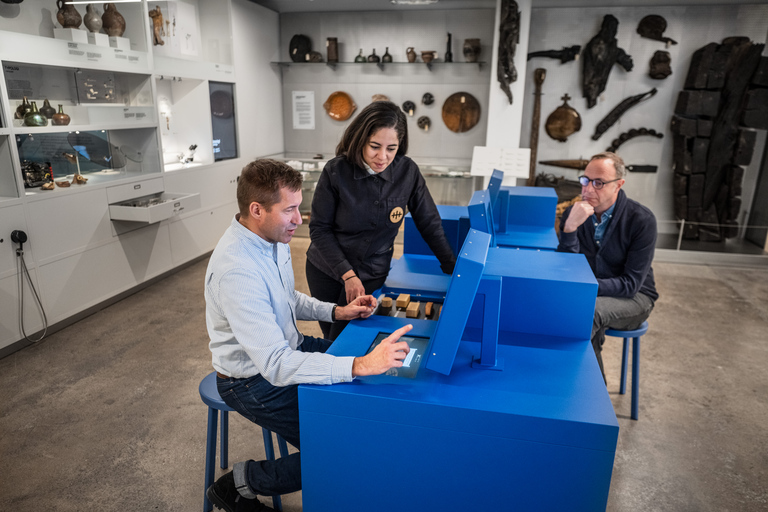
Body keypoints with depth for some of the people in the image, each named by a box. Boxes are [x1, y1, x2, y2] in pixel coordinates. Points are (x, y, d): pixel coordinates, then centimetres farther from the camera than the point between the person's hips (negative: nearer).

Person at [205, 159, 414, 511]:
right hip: (255, 379, -9)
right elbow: (276, 366, -36)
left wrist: (337, 312, -2)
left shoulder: (272, 238, -4)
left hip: (286, 348, 9)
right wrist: (360, 366, -43)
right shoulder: (236, 271, -33)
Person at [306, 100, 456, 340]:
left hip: (372, 274, 0)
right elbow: (319, 228, -12)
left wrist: (454, 269, 0)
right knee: (330, 340, 15)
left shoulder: (407, 172, -13)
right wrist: (347, 274, -17)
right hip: (326, 270, 0)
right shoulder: (336, 171, -17)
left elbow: (429, 224, -2)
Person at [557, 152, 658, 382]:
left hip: (634, 297, -3)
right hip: (588, 293, 4)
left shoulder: (641, 220, -15)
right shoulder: (573, 214, -5)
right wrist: (570, 228, -28)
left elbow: (631, 283, -17)